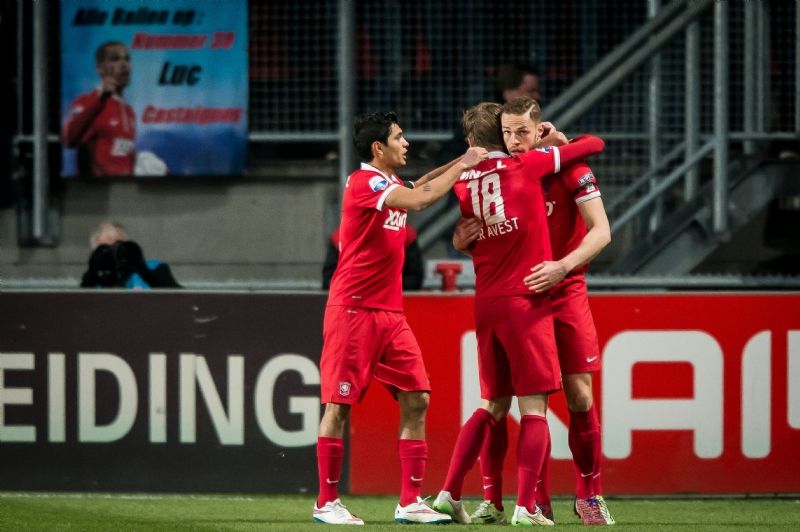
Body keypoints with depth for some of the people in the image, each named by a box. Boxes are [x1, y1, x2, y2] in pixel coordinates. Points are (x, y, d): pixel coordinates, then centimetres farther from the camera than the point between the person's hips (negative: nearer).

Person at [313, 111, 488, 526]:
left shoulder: (390, 184, 14)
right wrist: (462, 166, -15)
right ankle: (326, 503, 2)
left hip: (390, 312, 9)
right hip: (353, 309, -9)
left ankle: (410, 502, 3)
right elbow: (418, 199, -25)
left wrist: (462, 163, 17)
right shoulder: (363, 182, -13)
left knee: (416, 400, 1)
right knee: (339, 405, -4)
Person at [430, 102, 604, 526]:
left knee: (492, 405, 16)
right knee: (534, 407, -4)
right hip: (525, 301, -5)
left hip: (485, 303, 5)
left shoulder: (464, 184, 8)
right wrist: (560, 143, 24)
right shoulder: (526, 165, -3)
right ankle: (526, 507, -10)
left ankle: (450, 492, 11)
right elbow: (594, 145, 2)